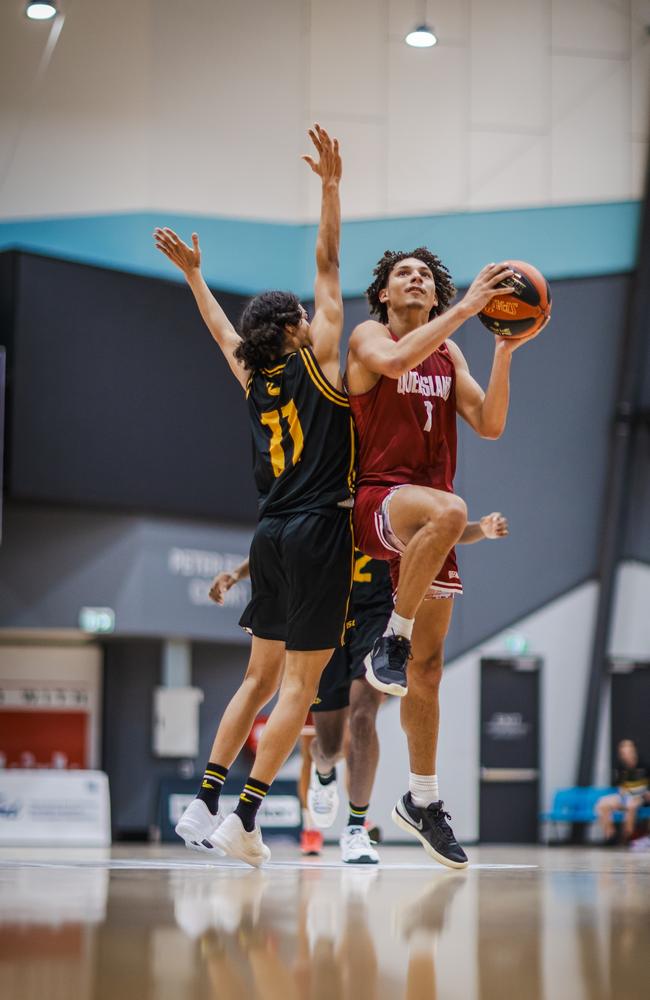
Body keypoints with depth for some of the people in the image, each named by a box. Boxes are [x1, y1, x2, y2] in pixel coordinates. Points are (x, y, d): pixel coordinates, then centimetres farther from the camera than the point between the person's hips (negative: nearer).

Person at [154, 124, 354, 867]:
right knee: (300, 683, -6)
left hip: (274, 534, 7)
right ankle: (244, 819, -11)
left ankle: (204, 804, 13)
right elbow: (326, 264, -5)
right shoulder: (314, 360, -4)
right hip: (320, 530, -7)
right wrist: (331, 186, -8)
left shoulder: (253, 377, 11)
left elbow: (223, 330, 30)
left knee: (262, 675, 15)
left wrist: (193, 275, 43)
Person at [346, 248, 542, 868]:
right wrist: (466, 307, -24)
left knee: (427, 667, 7)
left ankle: (422, 801, 18)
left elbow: (489, 425, 7)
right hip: (378, 501, -6)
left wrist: (504, 350, -4)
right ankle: (392, 638, -25)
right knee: (448, 511, -41)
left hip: (429, 520, 6)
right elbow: (395, 361, -23)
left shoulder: (449, 354, 18)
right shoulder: (368, 337, 1)